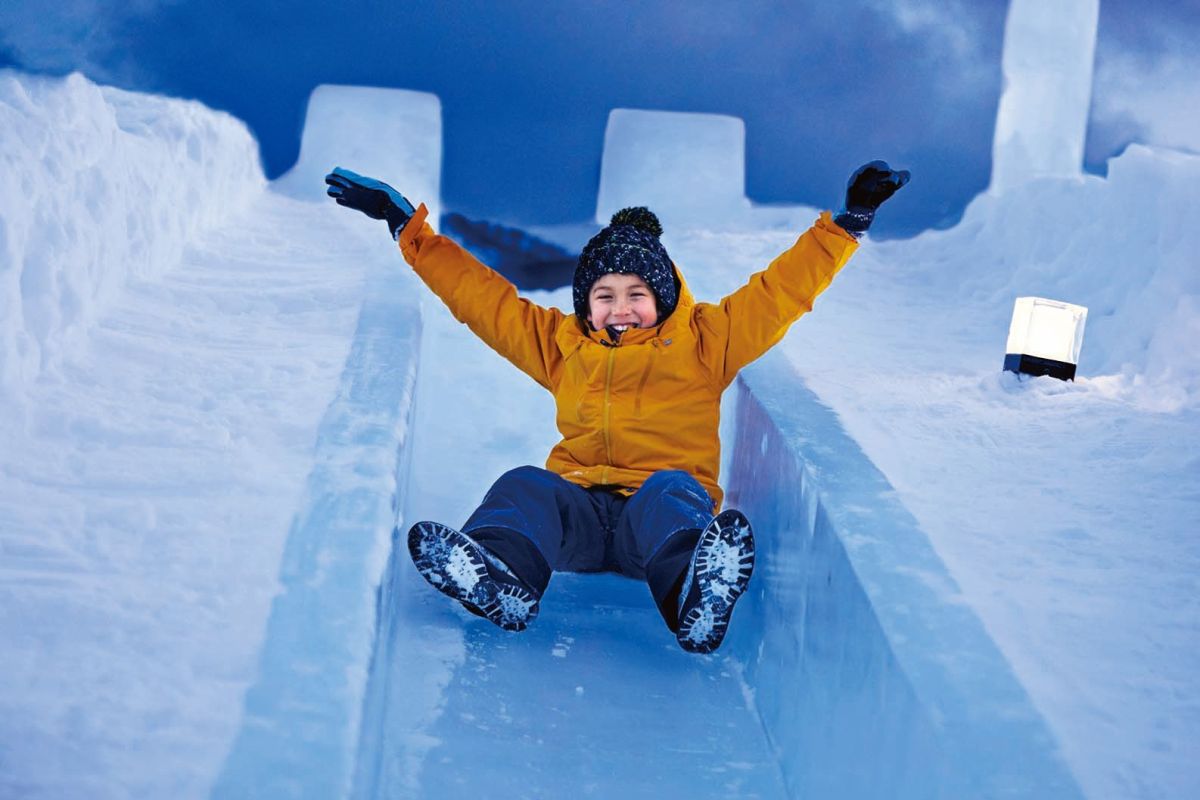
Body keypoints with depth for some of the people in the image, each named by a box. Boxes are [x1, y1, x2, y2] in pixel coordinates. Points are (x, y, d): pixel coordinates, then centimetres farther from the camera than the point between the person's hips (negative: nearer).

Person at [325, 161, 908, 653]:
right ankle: (500, 574, -61)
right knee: (524, 486, -28)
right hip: (576, 507, 2)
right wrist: (406, 224, 25)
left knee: (673, 490, -36)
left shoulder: (705, 341, 18)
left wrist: (847, 222, 7)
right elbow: (478, 292, 26)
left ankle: (695, 593, -69)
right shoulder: (560, 343, 25)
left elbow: (784, 289, 14)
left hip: (663, 502, -2)